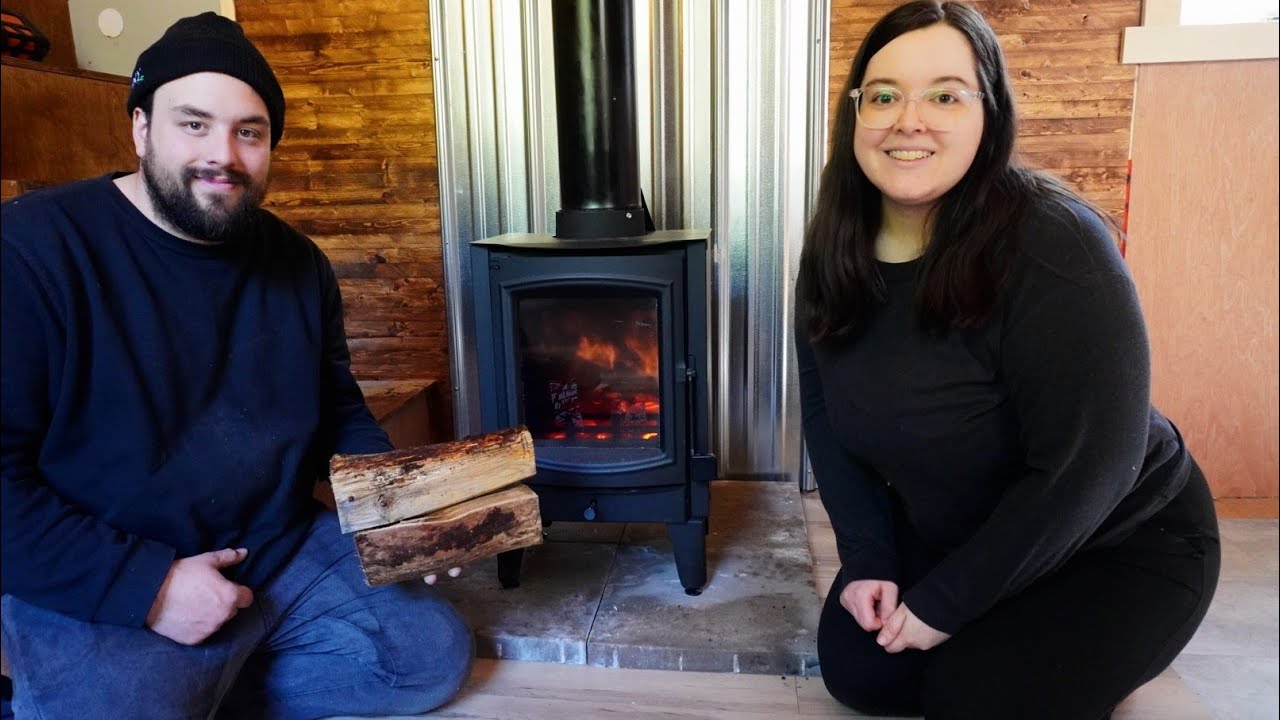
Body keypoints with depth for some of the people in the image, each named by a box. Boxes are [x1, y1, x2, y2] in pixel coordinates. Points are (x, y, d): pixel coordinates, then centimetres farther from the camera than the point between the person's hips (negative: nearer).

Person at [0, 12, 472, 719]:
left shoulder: (298, 264, 3)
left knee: (435, 654, 2)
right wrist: (144, 583, -22)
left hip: (286, 553, 6)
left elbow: (341, 414, 13)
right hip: (99, 594, -5)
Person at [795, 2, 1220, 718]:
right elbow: (827, 415, 0)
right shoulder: (837, 251, -9)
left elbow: (1088, 467, -28)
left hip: (1117, 544, -5)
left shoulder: (1053, 243, -28)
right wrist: (868, 558, -9)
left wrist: (946, 602, -21)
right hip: (944, 531, 6)